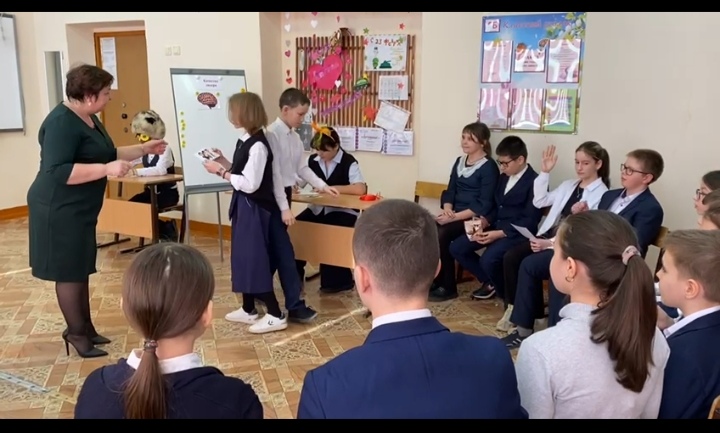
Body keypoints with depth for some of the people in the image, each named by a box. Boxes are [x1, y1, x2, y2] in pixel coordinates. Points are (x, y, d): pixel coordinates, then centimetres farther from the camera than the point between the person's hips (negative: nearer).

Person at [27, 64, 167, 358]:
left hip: (78, 209, 10)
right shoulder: (61, 122, -20)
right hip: (59, 210, -9)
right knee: (69, 272, -1)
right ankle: (77, 333, 9)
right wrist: (107, 169, -31)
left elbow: (105, 154, 21)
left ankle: (84, 328, 22)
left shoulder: (89, 118, 11)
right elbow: (57, 171, -28)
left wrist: (144, 149, 14)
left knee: (80, 270, 13)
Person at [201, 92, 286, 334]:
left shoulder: (258, 145, -20)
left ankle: (275, 316, 2)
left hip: (255, 208, -10)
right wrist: (223, 160, 5)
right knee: (243, 256, 16)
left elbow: (250, 184, -24)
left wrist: (221, 172, -18)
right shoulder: (244, 141, 9)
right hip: (243, 206, 10)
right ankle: (248, 310, 28)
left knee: (255, 259, -6)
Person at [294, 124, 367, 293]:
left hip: (342, 212, -5)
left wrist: (331, 188, -20)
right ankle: (294, 274, 2)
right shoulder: (312, 160, 7)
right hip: (317, 209, 5)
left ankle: (338, 280, -6)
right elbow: (298, 182, 7)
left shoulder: (349, 162, -9)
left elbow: (360, 189, -23)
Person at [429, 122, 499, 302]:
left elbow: (484, 205, -14)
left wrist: (455, 217, -21)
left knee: (440, 234, -29)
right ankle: (432, 280, -9)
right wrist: (447, 209, -10)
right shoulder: (459, 162, 15)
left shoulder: (489, 167, -7)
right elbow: (450, 191, 13)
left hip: (475, 219, -6)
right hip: (454, 215, 6)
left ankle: (447, 287, -15)